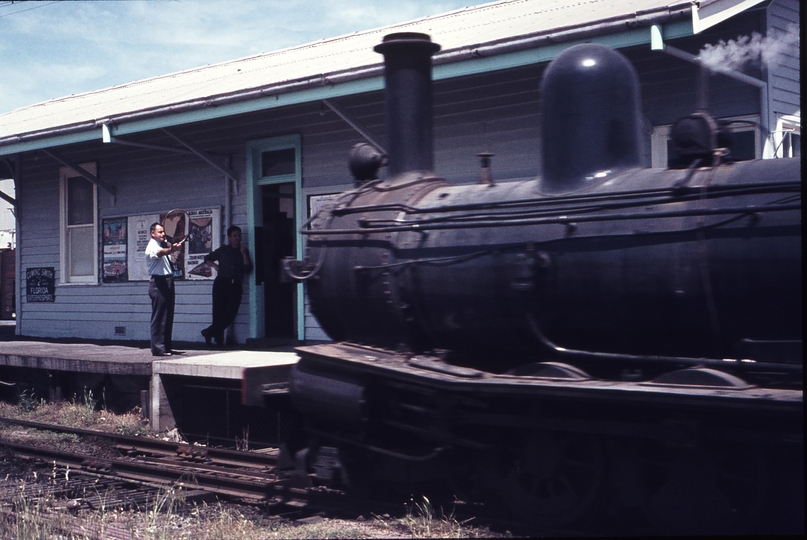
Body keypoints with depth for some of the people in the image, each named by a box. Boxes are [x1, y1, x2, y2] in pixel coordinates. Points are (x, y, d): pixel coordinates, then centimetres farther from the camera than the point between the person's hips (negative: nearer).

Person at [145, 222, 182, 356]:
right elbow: (160, 253, -33)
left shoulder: (164, 245, 18)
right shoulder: (152, 246, -10)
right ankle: (158, 348, -8)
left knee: (168, 316, 12)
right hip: (158, 283, -9)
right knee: (159, 317, -9)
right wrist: (172, 249, -53)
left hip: (168, 282, 9)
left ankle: (166, 346, 19)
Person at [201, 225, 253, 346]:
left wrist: (244, 254, -5)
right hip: (221, 283, -2)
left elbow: (248, 269, 4)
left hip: (236, 285, 2)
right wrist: (215, 266, 7)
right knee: (219, 312, -7)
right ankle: (219, 338, 0)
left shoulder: (244, 251, 15)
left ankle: (209, 332, 8)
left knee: (231, 313, -6)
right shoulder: (223, 250, 11)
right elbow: (207, 258, 23)